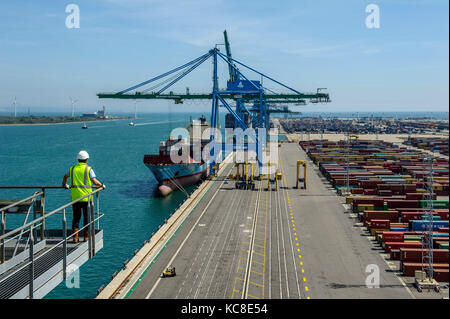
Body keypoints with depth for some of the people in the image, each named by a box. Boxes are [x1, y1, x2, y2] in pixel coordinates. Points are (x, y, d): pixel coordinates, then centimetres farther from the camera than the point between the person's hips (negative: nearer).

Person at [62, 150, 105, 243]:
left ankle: (75, 237, 5)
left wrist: (65, 185, 43)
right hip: (86, 197, -3)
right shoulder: (88, 169, -5)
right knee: (87, 217, 7)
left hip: (75, 197, 3)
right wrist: (102, 185, 6)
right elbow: (94, 181, -12)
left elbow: (65, 177, 24)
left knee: (76, 217, 10)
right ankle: (86, 236, 11)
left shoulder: (72, 168, 8)